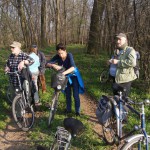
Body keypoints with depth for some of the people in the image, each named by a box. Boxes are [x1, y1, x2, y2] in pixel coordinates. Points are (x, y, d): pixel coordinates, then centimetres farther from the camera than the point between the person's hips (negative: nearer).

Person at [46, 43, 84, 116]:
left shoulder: (69, 55, -29)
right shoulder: (57, 57, -19)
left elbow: (73, 67, -43)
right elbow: (47, 64, -22)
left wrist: (64, 72, -58)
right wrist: (54, 65, -43)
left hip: (73, 75, -3)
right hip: (66, 77, 4)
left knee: (75, 95, -4)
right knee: (67, 94, 11)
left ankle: (77, 111, 8)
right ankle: (68, 109, 26)